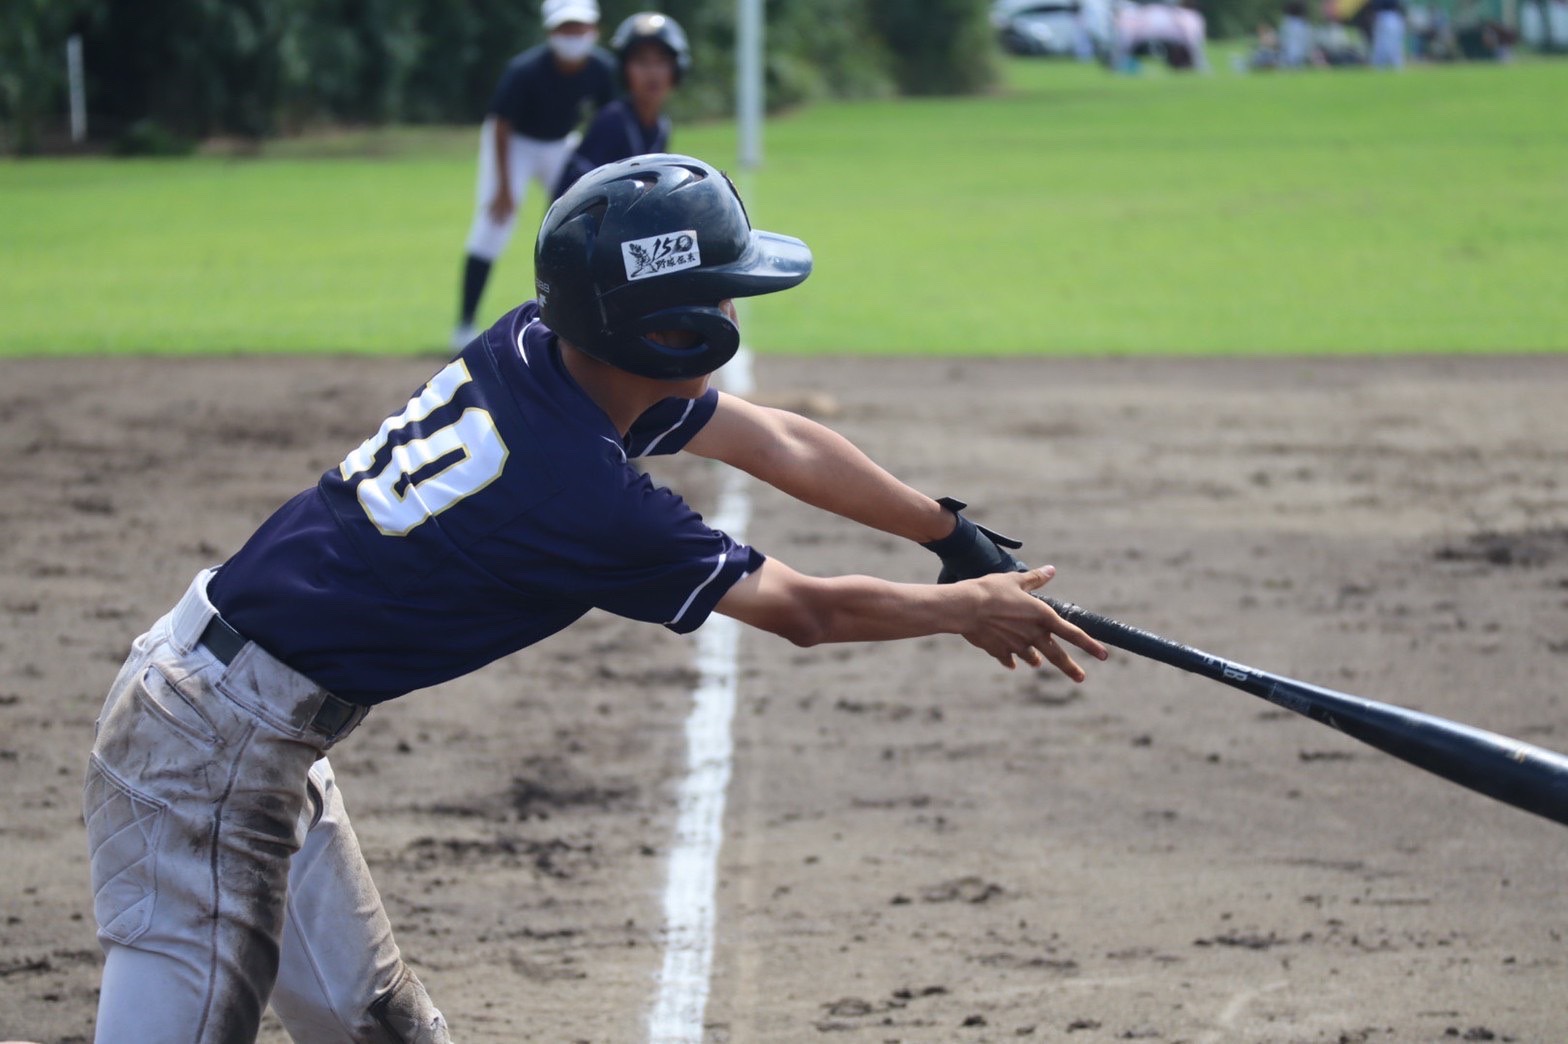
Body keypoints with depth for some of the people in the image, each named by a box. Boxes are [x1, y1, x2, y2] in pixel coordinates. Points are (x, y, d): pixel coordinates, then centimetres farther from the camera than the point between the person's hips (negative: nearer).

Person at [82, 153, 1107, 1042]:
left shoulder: (537, 345, -2)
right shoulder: (586, 499, -25)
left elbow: (783, 444, 11)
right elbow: (802, 609, -10)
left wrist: (961, 538, 17)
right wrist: (968, 610, 5)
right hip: (212, 753, -10)